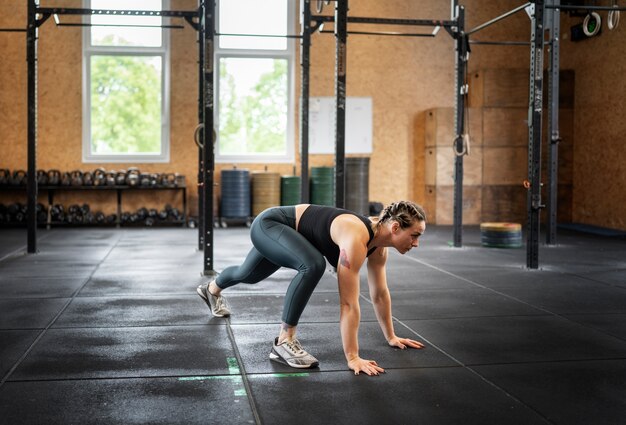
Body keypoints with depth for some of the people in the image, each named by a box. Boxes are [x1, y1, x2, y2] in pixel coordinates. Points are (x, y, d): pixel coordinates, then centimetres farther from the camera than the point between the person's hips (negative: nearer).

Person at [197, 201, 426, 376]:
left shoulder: (379, 243, -13)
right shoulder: (356, 238, -38)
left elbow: (380, 293, 0)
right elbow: (348, 303, -38)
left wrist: (391, 336, 7)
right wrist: (352, 357, -36)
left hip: (281, 230, 9)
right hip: (269, 224, -9)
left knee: (248, 275, 34)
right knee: (313, 265, -37)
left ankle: (212, 289, 69)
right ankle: (284, 341, -22)